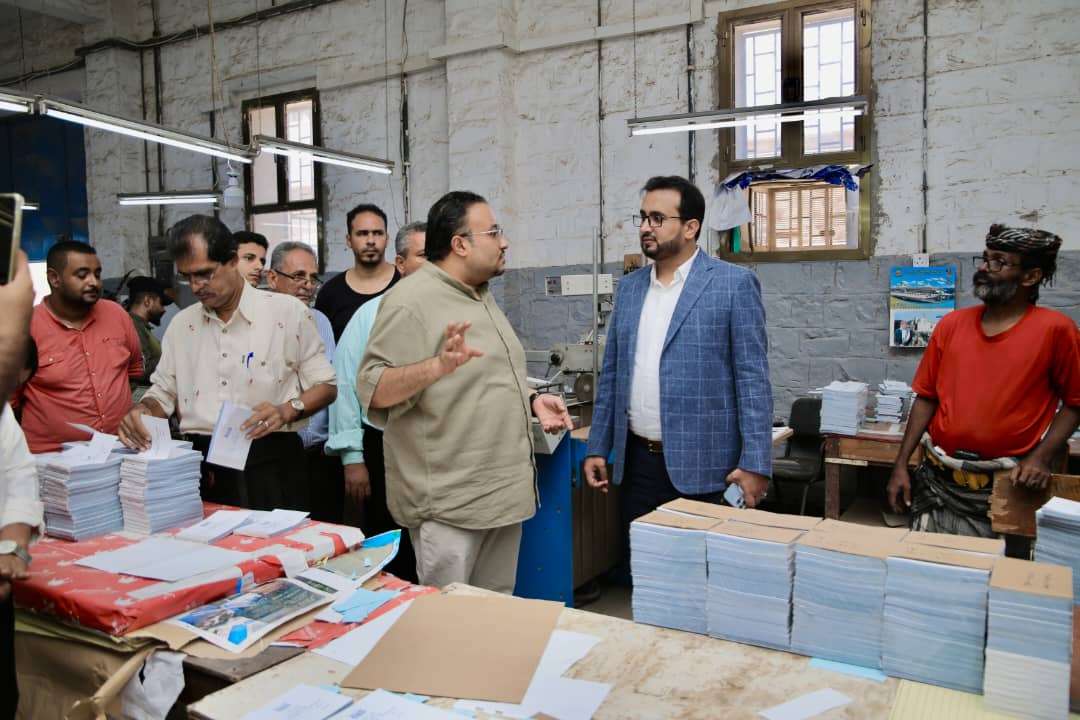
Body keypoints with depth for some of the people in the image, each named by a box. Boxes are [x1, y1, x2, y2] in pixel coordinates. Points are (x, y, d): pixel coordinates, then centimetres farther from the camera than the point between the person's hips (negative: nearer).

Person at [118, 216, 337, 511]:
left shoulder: (288, 311, -3)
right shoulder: (182, 323, 12)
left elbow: (326, 386, -1)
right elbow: (163, 392, 16)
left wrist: (287, 411, -18)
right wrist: (143, 409, -6)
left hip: (271, 465, -3)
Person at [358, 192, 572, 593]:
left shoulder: (481, 297, 14)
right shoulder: (413, 300, -14)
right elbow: (372, 389, -20)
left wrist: (531, 401, 8)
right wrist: (437, 366, -34)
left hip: (504, 492, 9)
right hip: (449, 503, -8)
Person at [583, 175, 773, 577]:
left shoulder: (733, 284, -6)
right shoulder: (629, 287, 11)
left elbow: (752, 379, -9)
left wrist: (755, 463, -14)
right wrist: (598, 447, 10)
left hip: (702, 465, -5)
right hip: (636, 462, 5)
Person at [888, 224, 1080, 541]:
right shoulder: (951, 324, 3)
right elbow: (926, 398, 6)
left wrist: (1042, 457, -13)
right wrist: (901, 465, 3)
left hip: (1004, 489, -3)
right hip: (936, 481, 3)